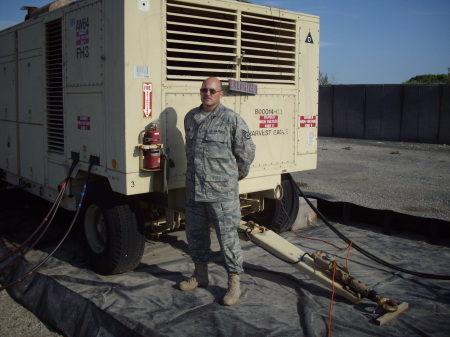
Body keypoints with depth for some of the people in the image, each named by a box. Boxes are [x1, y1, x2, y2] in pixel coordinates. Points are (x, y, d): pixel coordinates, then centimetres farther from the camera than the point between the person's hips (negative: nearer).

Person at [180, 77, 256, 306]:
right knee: (195, 233, 17)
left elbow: (246, 152, -2)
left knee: (227, 236, -1)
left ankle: (234, 283, 12)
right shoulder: (190, 118, 11)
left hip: (221, 192, -6)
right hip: (193, 190, 6)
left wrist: (235, 175, 8)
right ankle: (200, 274, 35)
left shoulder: (231, 119, -8)